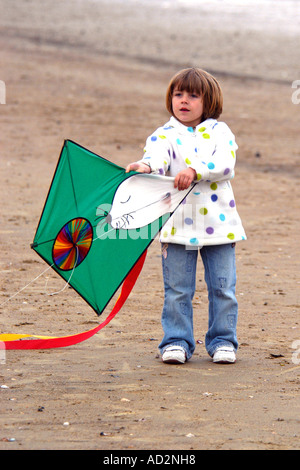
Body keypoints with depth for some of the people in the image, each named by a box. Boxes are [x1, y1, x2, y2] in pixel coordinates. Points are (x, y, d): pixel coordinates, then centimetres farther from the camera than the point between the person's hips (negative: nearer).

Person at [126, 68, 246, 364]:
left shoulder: (219, 132, 6)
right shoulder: (165, 135, 5)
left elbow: (225, 164, -10)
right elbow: (158, 156, -16)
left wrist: (195, 170, -26)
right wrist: (145, 166, -39)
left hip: (218, 222, 1)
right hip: (178, 225, 0)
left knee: (223, 288, 5)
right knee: (177, 290, 2)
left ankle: (222, 341, 17)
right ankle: (176, 341, 13)